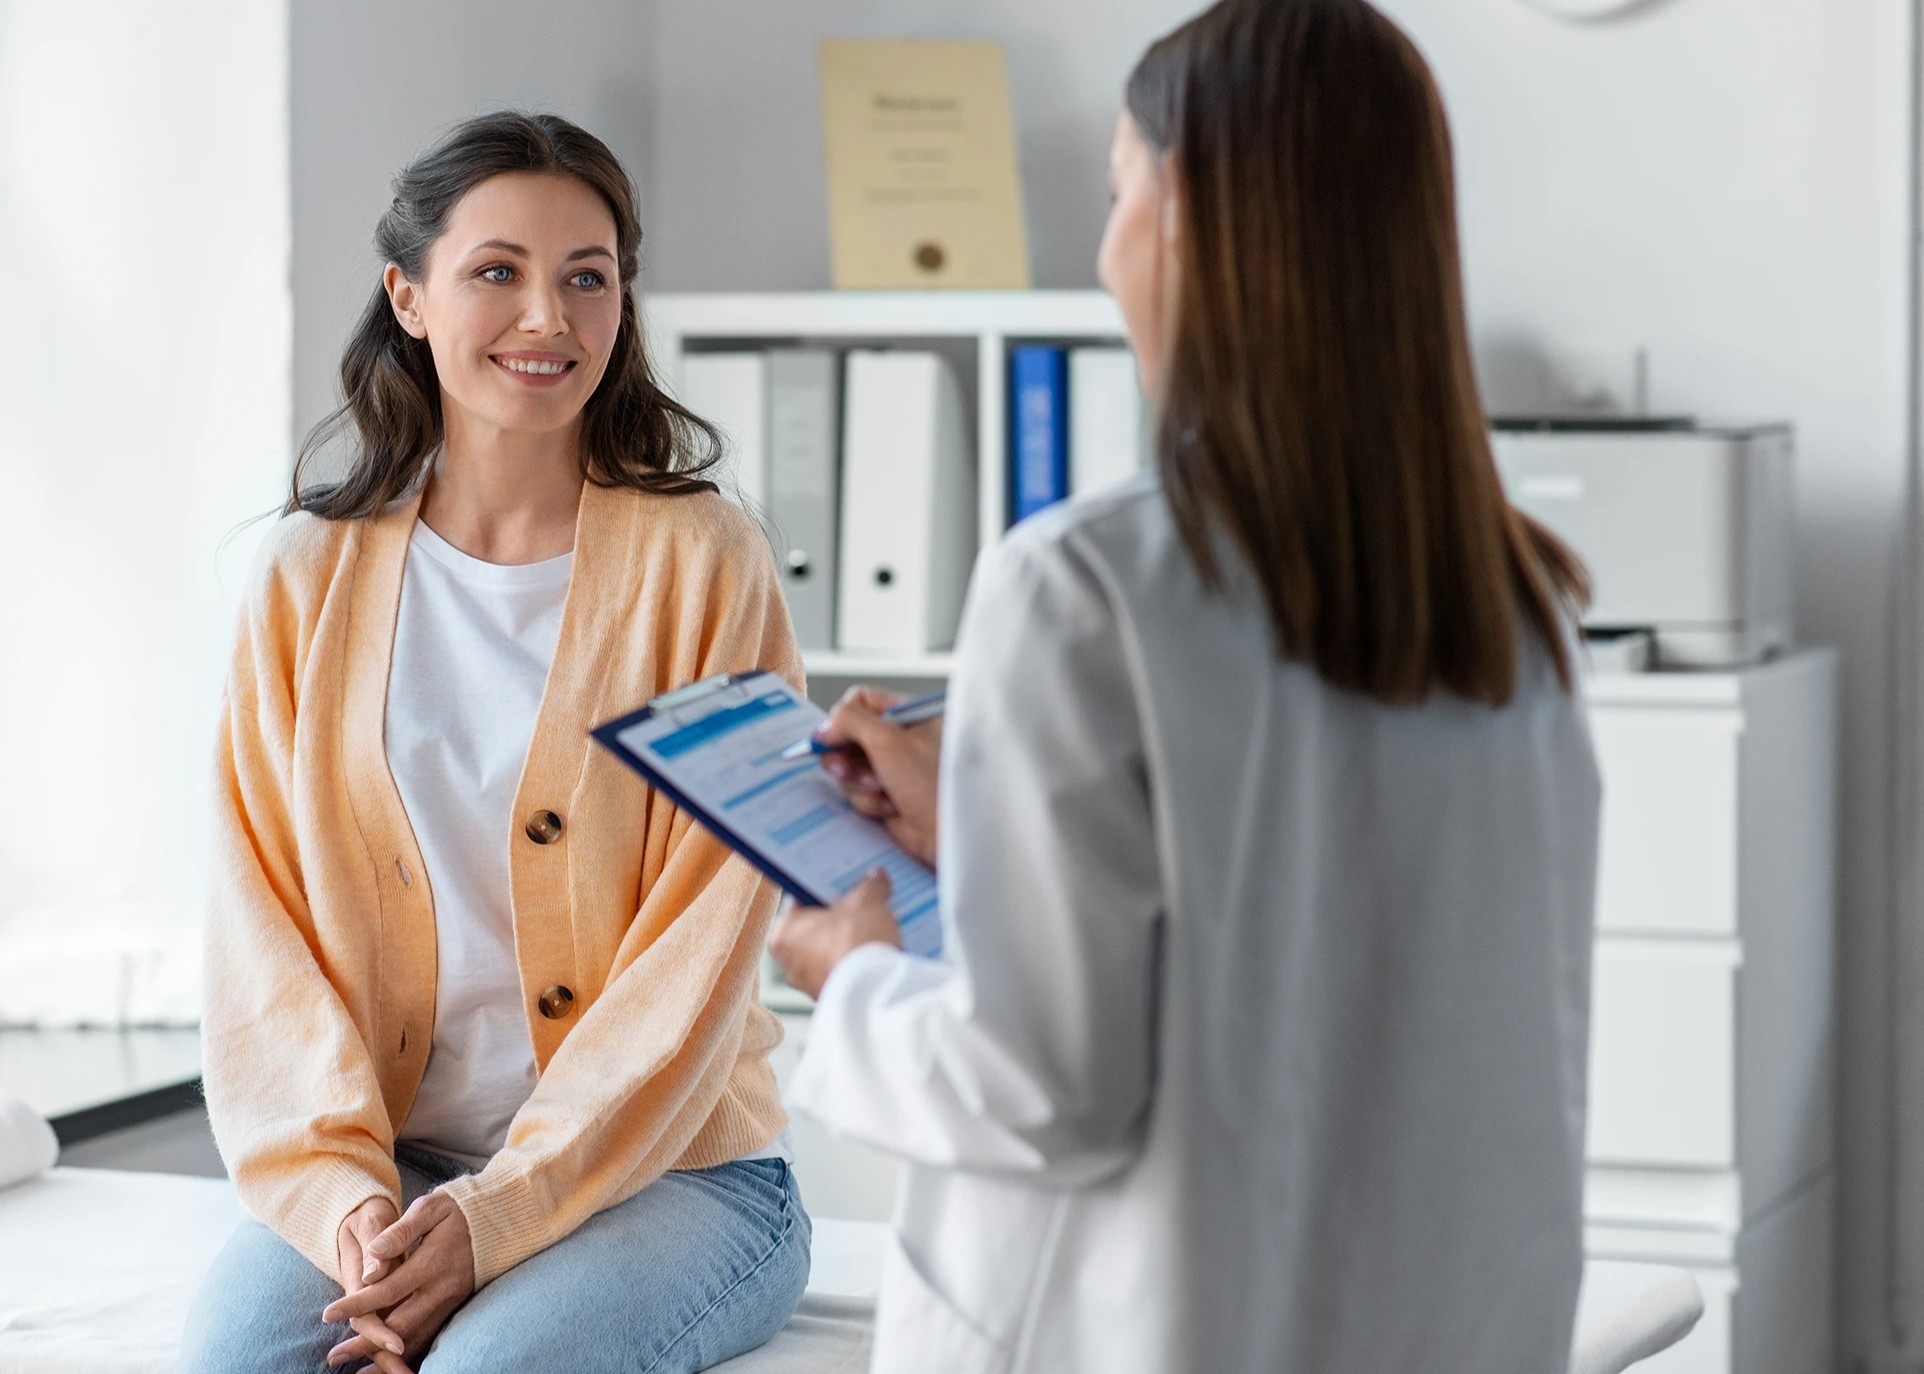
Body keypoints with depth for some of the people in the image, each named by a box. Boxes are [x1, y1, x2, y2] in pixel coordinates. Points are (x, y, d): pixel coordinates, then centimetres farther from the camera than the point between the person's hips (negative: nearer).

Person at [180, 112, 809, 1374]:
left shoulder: (703, 563, -2)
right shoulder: (312, 577, 8)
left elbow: (701, 954, -7)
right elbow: (264, 932, 3)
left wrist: (499, 1213, -16)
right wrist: (343, 1192, -13)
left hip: (669, 1162, -2)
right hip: (388, 1163, 2)